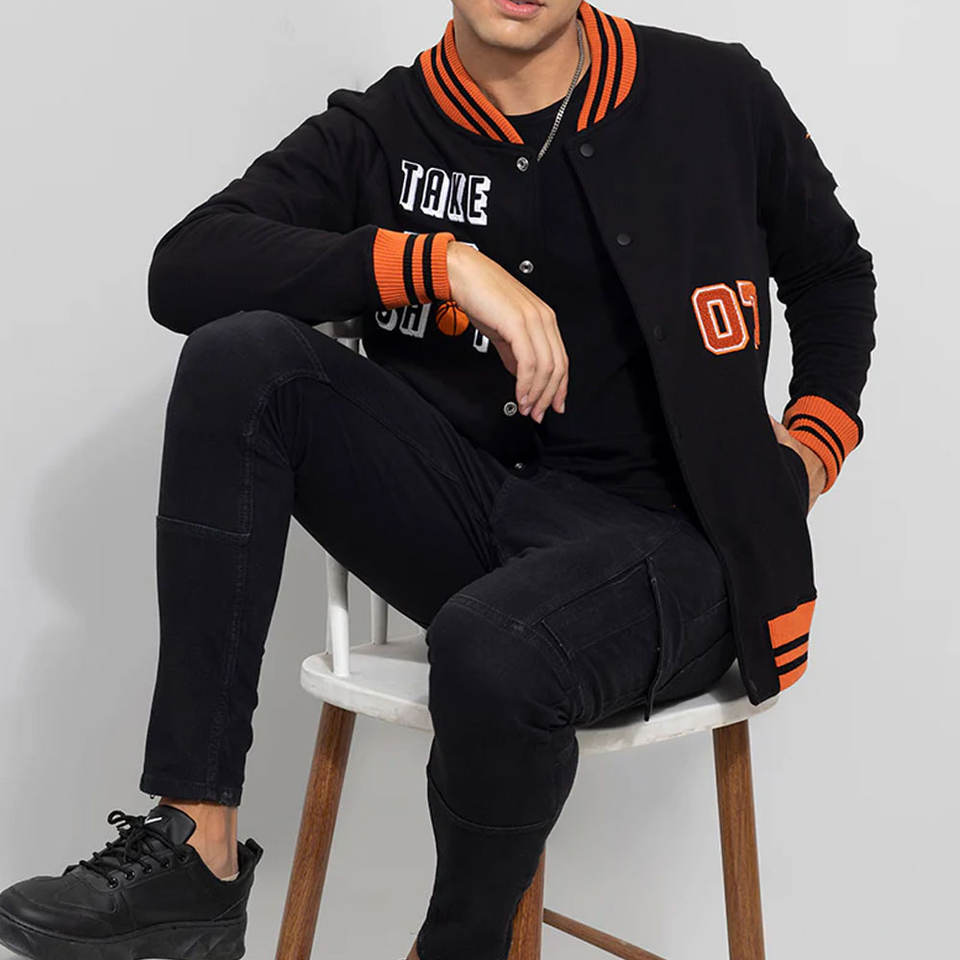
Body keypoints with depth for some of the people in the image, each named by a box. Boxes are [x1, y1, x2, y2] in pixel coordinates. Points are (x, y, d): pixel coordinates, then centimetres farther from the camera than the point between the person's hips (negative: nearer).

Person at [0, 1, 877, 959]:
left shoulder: (716, 96, 3)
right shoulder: (378, 132, 3)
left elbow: (834, 272, 21)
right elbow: (183, 270, -13)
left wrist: (819, 437, 4)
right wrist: (443, 261, -21)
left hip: (664, 537, -3)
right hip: (462, 513, 3)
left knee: (491, 649, -37)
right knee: (237, 357, -20)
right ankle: (194, 849, -21)